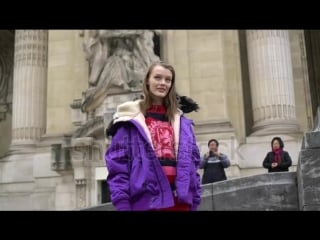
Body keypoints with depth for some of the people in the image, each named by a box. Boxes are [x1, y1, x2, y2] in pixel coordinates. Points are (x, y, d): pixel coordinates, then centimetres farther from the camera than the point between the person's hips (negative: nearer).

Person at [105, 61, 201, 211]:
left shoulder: (182, 122, 14)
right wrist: (122, 203, -12)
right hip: (146, 198, -4)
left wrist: (195, 199, 9)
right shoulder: (130, 119, 1)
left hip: (179, 198, 4)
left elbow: (192, 162, 15)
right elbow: (117, 162, -4)